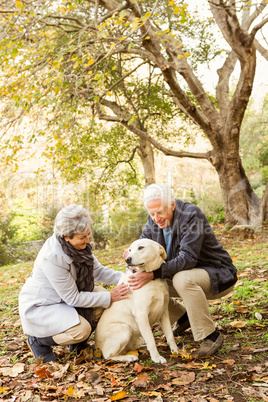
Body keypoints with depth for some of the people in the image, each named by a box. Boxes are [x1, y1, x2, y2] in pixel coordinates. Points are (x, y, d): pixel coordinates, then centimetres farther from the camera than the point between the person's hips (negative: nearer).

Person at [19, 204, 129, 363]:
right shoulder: (52, 257, -33)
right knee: (81, 329, -27)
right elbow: (72, 298, -26)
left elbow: (98, 270, 0)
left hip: (64, 299, 8)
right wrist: (110, 297, -25)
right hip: (38, 306, -8)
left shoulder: (80, 245, -9)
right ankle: (38, 341, 2)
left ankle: (78, 344, 11)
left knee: (102, 293, -9)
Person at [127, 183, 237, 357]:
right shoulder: (154, 220, -4)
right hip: (183, 273, 8)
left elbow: (188, 258, -33)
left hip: (218, 277, -7)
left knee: (183, 279, -37)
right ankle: (183, 317, 18)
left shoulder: (191, 214, -26)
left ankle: (211, 335, -19)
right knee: (147, 285, -5)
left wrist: (153, 273, -39)